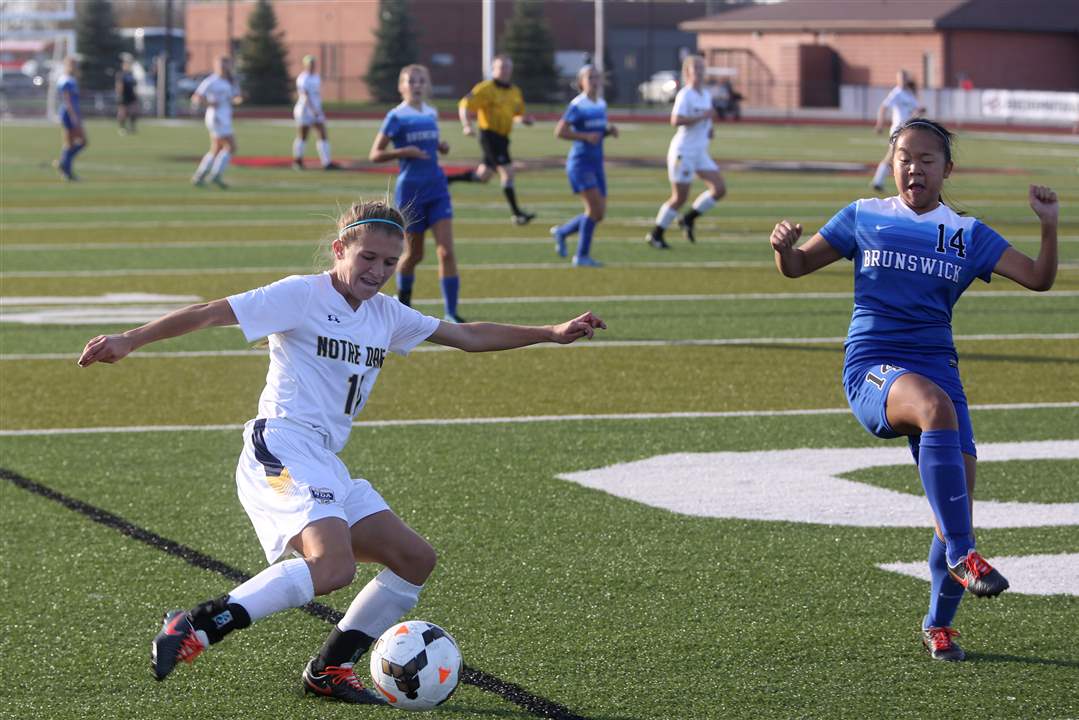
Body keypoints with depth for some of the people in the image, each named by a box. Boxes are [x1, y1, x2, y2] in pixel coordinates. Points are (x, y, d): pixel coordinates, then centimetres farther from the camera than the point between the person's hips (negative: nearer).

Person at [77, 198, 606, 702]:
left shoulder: (386, 315, 16)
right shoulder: (302, 295, -5)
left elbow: (469, 336, 25)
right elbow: (210, 314, -10)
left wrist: (553, 333, 23)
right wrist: (128, 341, -18)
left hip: (326, 467, 9)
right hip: (282, 451, -9)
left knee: (415, 560, 7)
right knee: (333, 565, -31)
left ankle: (330, 669, 13)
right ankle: (194, 628, -27)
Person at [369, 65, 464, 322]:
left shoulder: (431, 114, 10)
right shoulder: (396, 117, -5)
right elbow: (375, 154, -5)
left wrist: (441, 146, 4)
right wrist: (403, 151, -19)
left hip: (437, 187, 4)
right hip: (410, 191, -4)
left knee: (446, 251, -9)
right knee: (414, 253, 8)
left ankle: (451, 313, -11)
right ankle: (403, 300, 36)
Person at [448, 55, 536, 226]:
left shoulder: (515, 92, 13)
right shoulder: (485, 89, -9)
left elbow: (518, 113, 26)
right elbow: (464, 106, -13)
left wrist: (524, 119, 2)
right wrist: (467, 125, -28)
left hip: (503, 138, 8)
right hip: (490, 134, -8)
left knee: (482, 176, 13)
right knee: (507, 172, -13)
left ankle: (445, 179, 27)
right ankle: (517, 213, -10)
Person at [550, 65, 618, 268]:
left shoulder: (601, 104, 11)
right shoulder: (578, 106, -12)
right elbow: (559, 131, -14)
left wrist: (610, 131, 2)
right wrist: (586, 136, -21)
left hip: (596, 164, 8)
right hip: (580, 162, -8)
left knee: (599, 213, 7)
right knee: (595, 207, -15)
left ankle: (561, 232, 29)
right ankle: (582, 255, -4)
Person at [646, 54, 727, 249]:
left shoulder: (705, 95, 11)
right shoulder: (685, 95, -14)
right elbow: (676, 120, -27)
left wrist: (708, 127, 7)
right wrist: (703, 116, -25)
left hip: (700, 152, 8)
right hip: (683, 151, -8)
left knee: (720, 189, -2)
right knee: (679, 197, -3)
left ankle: (689, 219, 13)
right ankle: (655, 234, 13)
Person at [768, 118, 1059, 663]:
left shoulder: (967, 234, 11)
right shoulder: (864, 217, 9)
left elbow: (1038, 278, 7)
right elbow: (798, 266, 15)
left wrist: (1049, 226, -8)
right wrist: (784, 246, -7)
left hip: (937, 367, 3)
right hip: (871, 369, -3)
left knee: (957, 505, -5)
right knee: (936, 407, -38)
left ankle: (939, 623, 20)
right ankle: (962, 556, -37)